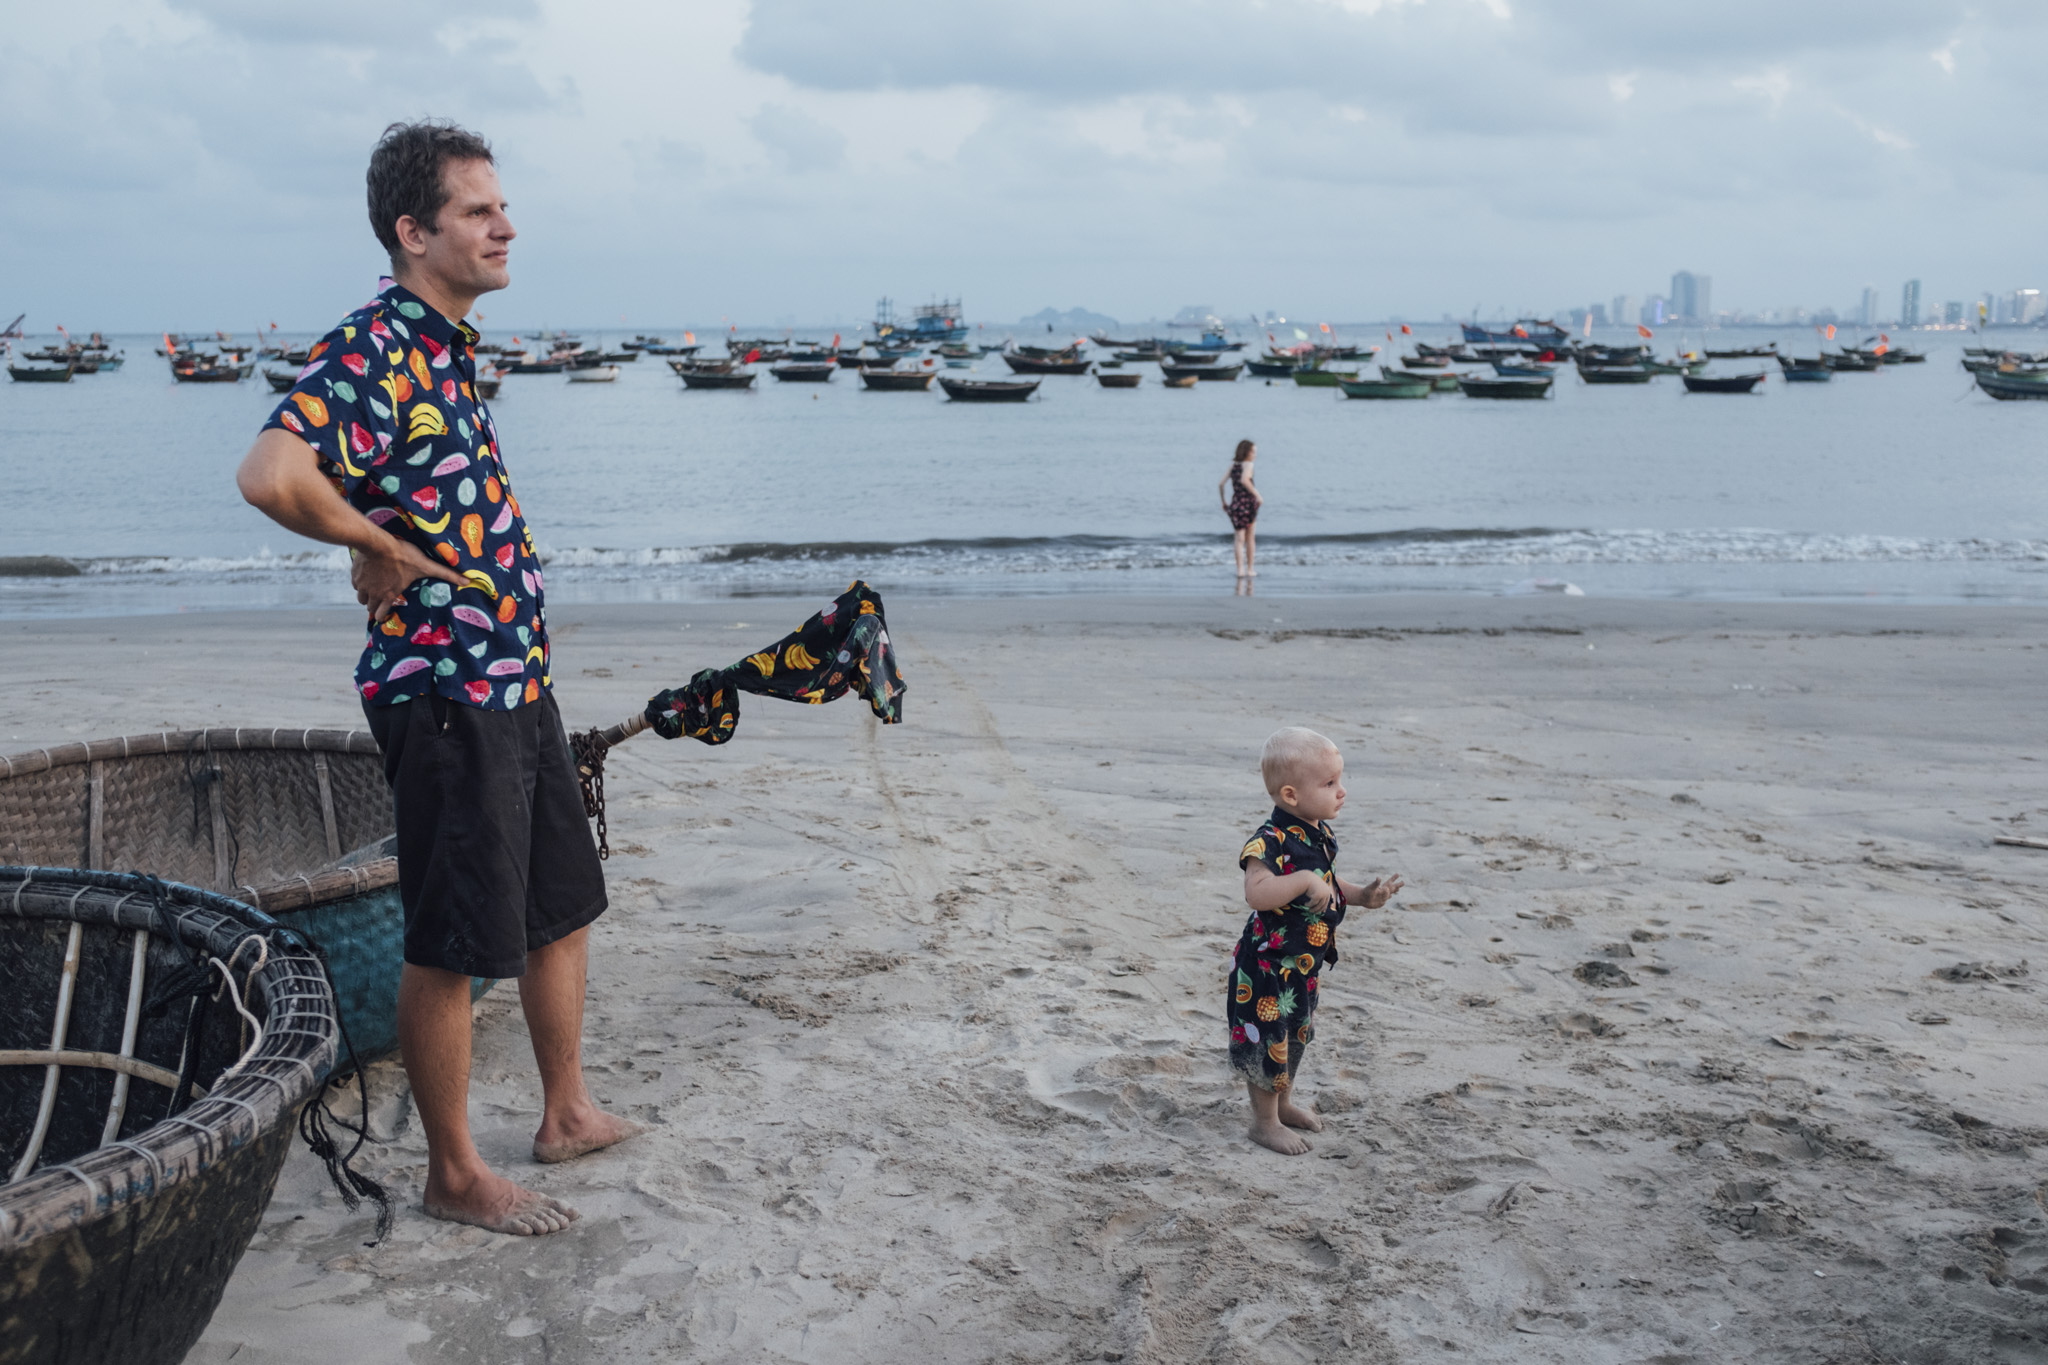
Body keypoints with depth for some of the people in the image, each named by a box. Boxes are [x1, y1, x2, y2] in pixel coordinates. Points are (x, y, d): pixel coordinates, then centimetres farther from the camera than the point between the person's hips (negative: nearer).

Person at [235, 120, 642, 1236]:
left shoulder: (445, 346, 12)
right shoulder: (374, 347, -18)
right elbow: (272, 476, -34)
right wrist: (379, 547, -20)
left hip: (514, 679, 10)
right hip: (445, 691, -10)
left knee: (562, 904, 19)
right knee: (450, 947, 2)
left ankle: (567, 1115, 35)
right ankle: (456, 1177, 18)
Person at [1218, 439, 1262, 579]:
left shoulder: (1233, 465, 12)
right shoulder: (1247, 464, -7)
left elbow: (1221, 485, 9)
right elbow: (1244, 480, -26)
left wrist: (1224, 502, 19)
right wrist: (1257, 495, -24)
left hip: (1235, 504, 4)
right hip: (1248, 502, -4)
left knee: (1239, 538, 3)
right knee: (1250, 537, 12)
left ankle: (1240, 570, -9)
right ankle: (1249, 569, 18)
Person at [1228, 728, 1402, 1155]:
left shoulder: (1319, 835, 2)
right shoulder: (1271, 841, -27)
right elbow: (1257, 893, -40)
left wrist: (1361, 896, 4)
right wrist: (1305, 879, -42)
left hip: (1304, 964, 9)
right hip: (1268, 963, -9)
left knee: (1296, 1034, 24)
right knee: (1267, 1039, 3)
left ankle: (1283, 1102, 43)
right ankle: (1265, 1121, 20)